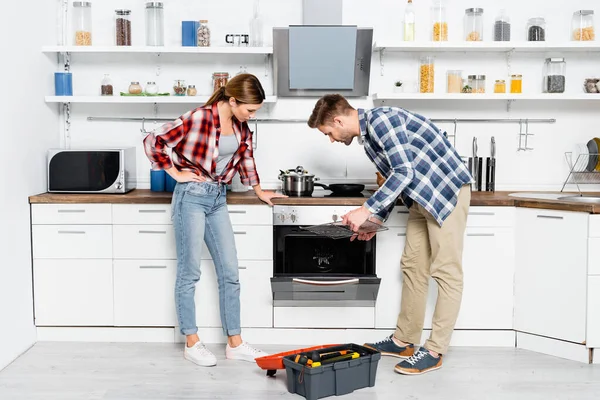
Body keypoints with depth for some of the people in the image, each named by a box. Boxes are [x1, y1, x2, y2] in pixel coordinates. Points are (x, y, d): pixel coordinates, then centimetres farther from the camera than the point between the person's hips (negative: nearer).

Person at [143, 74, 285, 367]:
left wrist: (259, 191, 24)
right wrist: (176, 173, -9)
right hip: (192, 195, -7)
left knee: (230, 272, 6)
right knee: (190, 272, 2)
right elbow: (153, 142, -14)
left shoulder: (240, 125, 5)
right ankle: (192, 343, 14)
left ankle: (235, 343, 15)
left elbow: (245, 157, 22)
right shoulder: (198, 119, -17)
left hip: (218, 198, 7)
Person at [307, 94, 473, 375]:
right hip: (422, 196, 10)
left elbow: (404, 172, -26)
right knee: (412, 266, 11)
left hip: (447, 189, -10)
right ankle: (404, 341, 20)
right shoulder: (367, 135, 12)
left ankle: (435, 351, 0)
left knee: (445, 271, -5)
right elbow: (393, 179, 20)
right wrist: (376, 220, 14)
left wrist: (367, 209, -24)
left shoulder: (381, 120, -18)